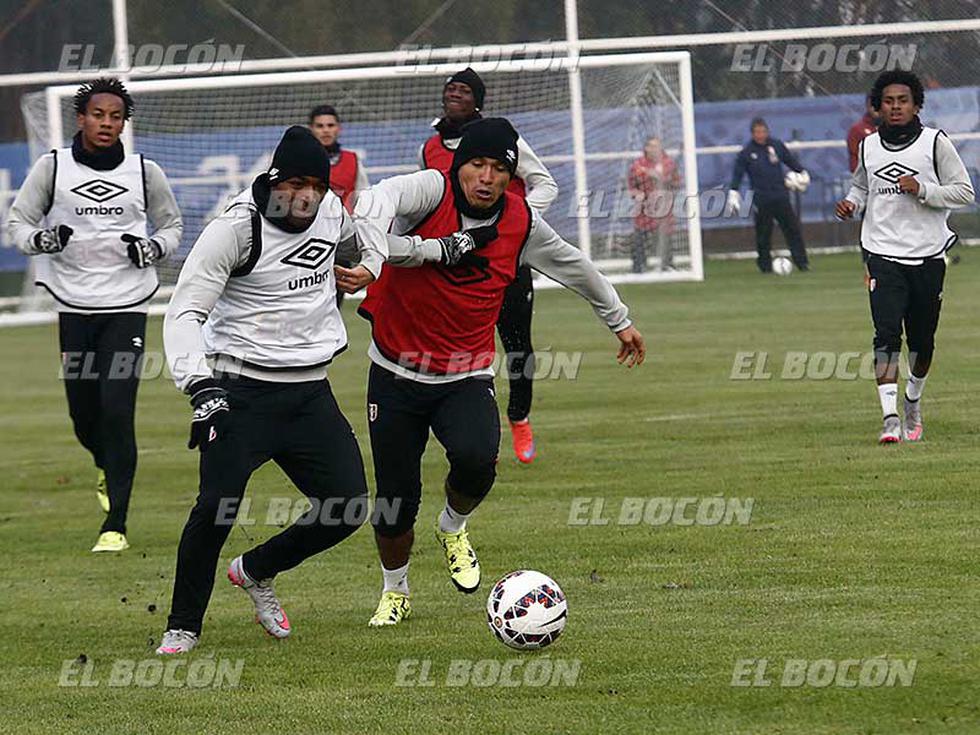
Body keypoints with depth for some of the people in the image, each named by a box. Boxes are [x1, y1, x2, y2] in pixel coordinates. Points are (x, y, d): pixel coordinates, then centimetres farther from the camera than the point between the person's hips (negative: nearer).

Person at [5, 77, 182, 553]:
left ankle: (115, 525, -8)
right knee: (83, 414, 6)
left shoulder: (144, 173, 3)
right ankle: (108, 467, 42)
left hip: (127, 306, -1)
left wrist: (153, 248, -5)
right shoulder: (52, 168, 1)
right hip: (74, 306, 1)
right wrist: (43, 239, -16)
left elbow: (172, 225, 17)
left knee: (117, 410, -11)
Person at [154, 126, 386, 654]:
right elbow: (184, 313, -21)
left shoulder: (330, 211, 3)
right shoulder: (237, 229, -15)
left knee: (348, 508, -2)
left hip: (310, 392, 6)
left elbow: (361, 238, 31)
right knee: (217, 506, -19)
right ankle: (183, 627, 0)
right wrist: (200, 387, -34)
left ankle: (255, 572, 24)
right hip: (242, 389, -6)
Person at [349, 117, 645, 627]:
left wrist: (619, 320, 28)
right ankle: (395, 592, 30)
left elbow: (573, 266, 16)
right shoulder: (432, 190, -15)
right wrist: (432, 249, -39)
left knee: (476, 457, -28)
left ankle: (454, 528, 7)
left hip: (467, 377, 2)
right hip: (397, 373, -2)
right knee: (395, 502, 0)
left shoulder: (520, 223, -3)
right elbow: (371, 208, -36)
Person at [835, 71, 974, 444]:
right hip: (884, 255, 1)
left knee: (922, 340, 9)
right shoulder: (869, 146, 8)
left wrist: (922, 189, -16)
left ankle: (913, 400, 36)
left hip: (928, 255, -1)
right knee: (887, 335, -15)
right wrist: (851, 203, 4)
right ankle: (890, 417, -19)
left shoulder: (935, 143, -1)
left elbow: (964, 191, -2)